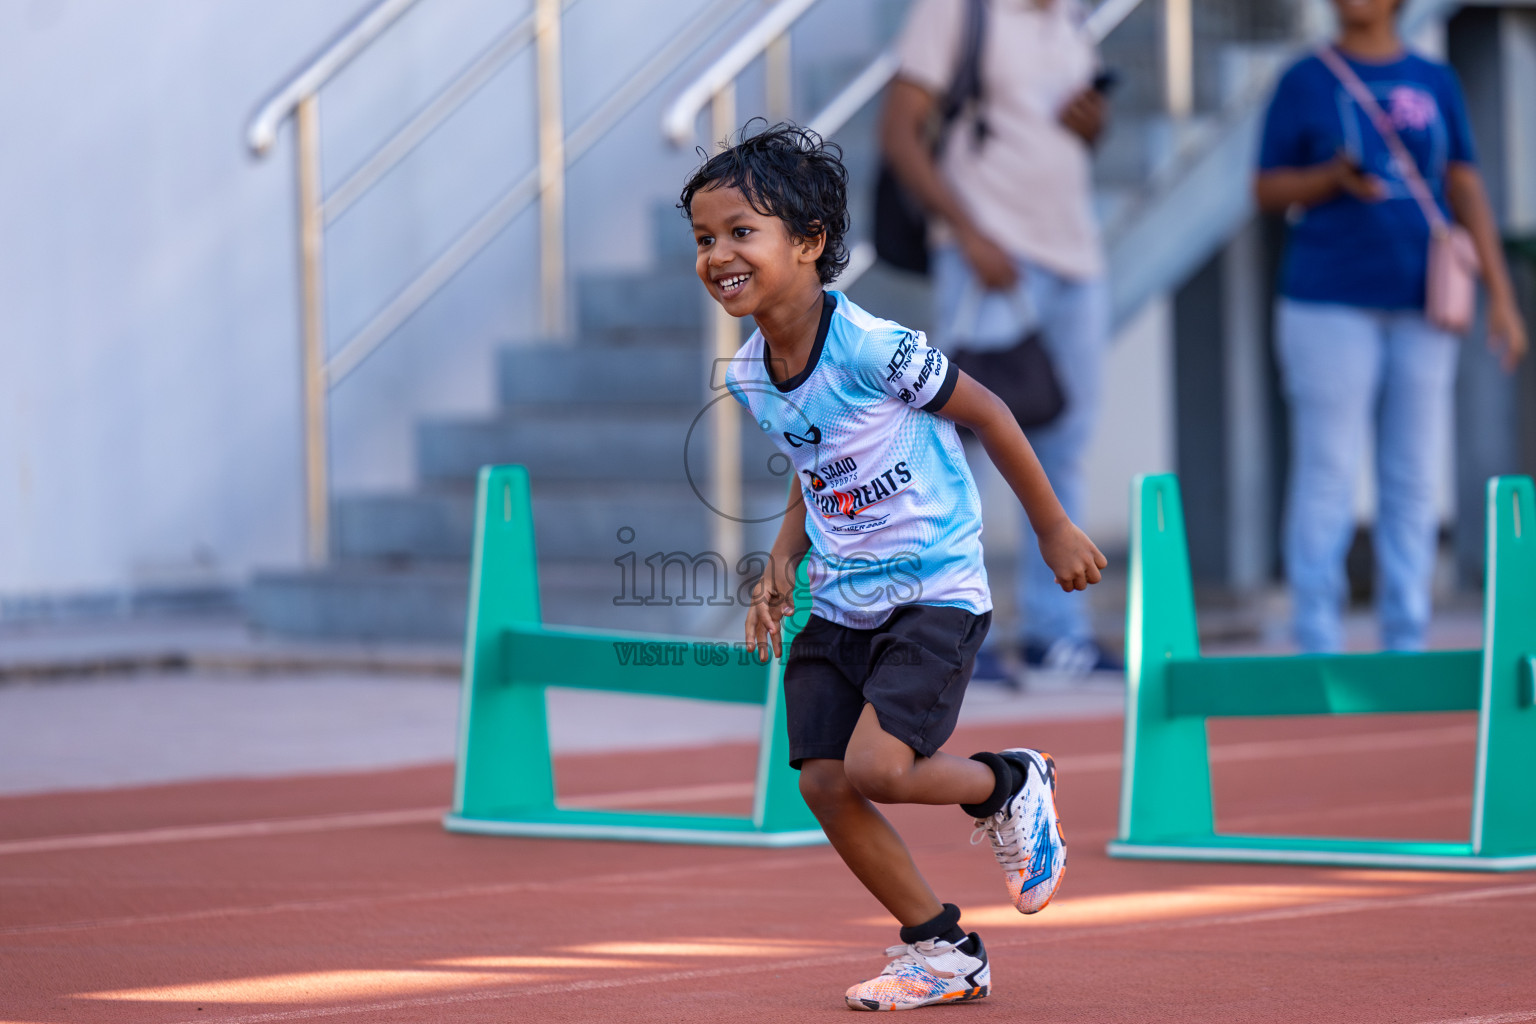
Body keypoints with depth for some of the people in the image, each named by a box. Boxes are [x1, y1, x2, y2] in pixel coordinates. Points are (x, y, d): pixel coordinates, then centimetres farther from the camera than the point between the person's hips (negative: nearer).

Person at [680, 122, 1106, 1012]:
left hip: (935, 593, -7)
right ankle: (943, 952, 15)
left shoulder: (872, 348, -23)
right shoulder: (749, 374, 0)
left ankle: (1013, 787, 11)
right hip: (839, 603, 7)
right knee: (823, 782, -1)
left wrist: (1054, 530, -4)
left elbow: (988, 415, -11)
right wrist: (783, 562, 2)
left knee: (876, 767, -20)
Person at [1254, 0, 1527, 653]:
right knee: (1327, 479, -6)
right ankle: (1316, 649, -2)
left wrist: (1501, 297, 3)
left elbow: (1466, 190, 9)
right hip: (1330, 306, -3)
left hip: (1420, 308, 3)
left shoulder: (1435, 83, 10)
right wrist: (1335, 178, -16)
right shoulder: (1306, 81, 3)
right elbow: (1267, 190, 3)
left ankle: (1406, 647, 10)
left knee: (1412, 480, 4)